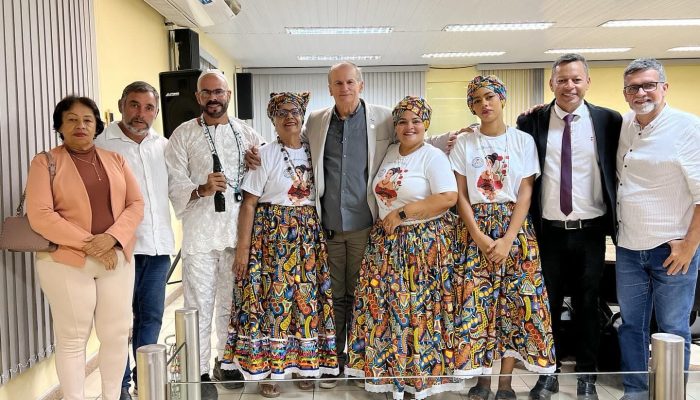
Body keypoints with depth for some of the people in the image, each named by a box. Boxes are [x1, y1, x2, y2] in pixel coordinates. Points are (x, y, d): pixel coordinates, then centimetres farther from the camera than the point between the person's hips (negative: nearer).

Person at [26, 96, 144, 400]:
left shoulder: (115, 160, 10)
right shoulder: (45, 162, -1)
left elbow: (136, 204, 4)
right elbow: (40, 216, -11)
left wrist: (112, 238, -13)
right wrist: (88, 244, -16)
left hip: (117, 258, 4)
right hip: (66, 262, -3)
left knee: (117, 334, 8)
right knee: (73, 339, 5)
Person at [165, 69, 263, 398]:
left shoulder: (247, 133, 9)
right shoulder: (183, 134, 2)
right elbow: (175, 183, -5)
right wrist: (202, 190, -23)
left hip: (238, 230, 3)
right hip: (200, 231, -2)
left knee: (232, 301, 14)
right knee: (199, 304, 1)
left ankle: (226, 361, 31)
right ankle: (199, 371, 15)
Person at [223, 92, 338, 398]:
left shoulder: (314, 152, 7)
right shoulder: (265, 155, -4)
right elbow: (248, 203, -7)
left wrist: (323, 234, 2)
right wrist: (243, 248, -12)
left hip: (309, 235, 4)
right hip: (272, 234, -4)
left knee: (308, 298, 7)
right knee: (271, 297, 0)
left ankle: (303, 363, 22)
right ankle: (266, 368, 14)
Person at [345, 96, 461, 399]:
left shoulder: (433, 157, -7)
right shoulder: (389, 153, 12)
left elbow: (449, 197, -19)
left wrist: (403, 213, -17)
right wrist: (386, 220, 8)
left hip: (424, 242, -6)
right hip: (387, 243, 6)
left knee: (418, 309, -1)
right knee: (385, 308, 6)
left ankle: (422, 375, 15)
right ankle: (393, 373, 20)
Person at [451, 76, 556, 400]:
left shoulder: (523, 141, 2)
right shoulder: (463, 144, 4)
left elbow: (525, 193, -3)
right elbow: (461, 196, 0)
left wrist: (508, 239, -12)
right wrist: (479, 236, -11)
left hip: (515, 227, 0)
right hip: (476, 228, 0)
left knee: (517, 301, -1)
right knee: (476, 301, -2)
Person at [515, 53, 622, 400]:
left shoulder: (609, 121, 0)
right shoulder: (531, 122, -1)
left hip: (590, 231, 0)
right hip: (548, 231, 0)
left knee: (587, 305, 12)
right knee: (548, 304, 12)